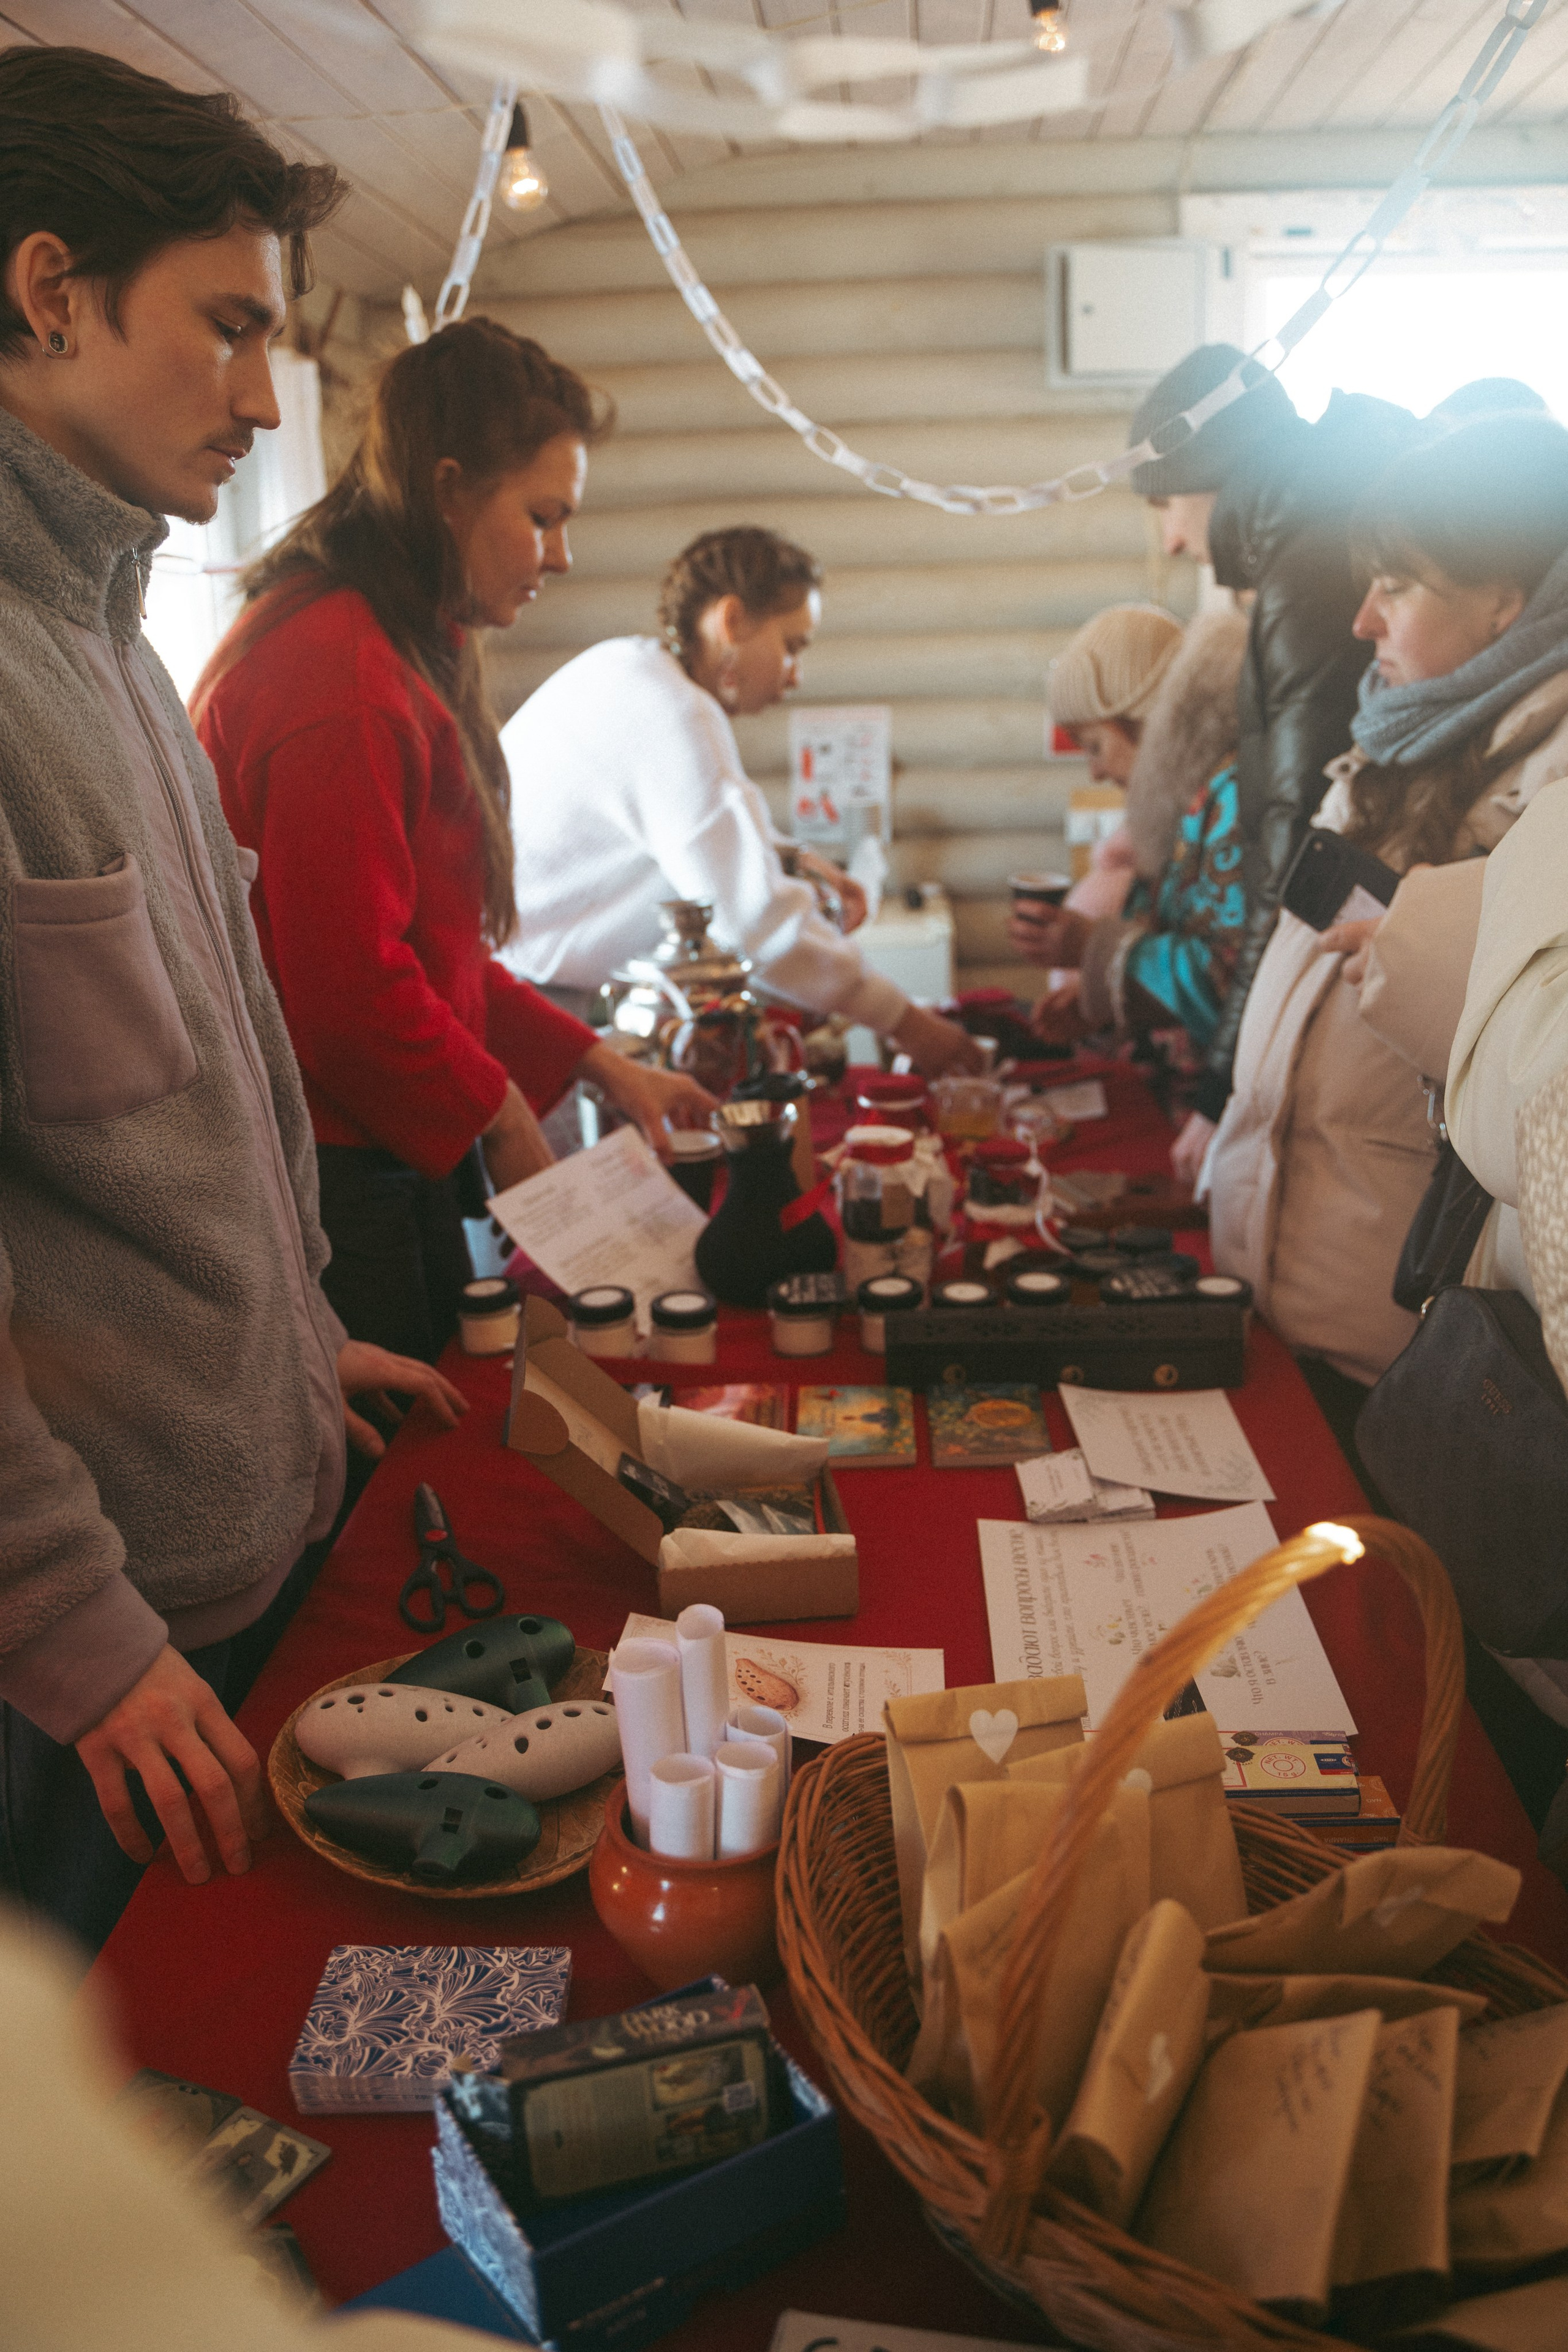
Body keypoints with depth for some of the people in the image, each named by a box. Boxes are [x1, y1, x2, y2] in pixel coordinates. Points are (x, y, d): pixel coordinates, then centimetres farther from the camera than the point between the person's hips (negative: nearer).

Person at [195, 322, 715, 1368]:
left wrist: (602, 1065, 12)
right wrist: (502, 1123, -8)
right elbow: (354, 988, -23)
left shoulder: (401, 654, 15)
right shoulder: (340, 674, -20)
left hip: (390, 1162, 10)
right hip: (332, 1186, -10)